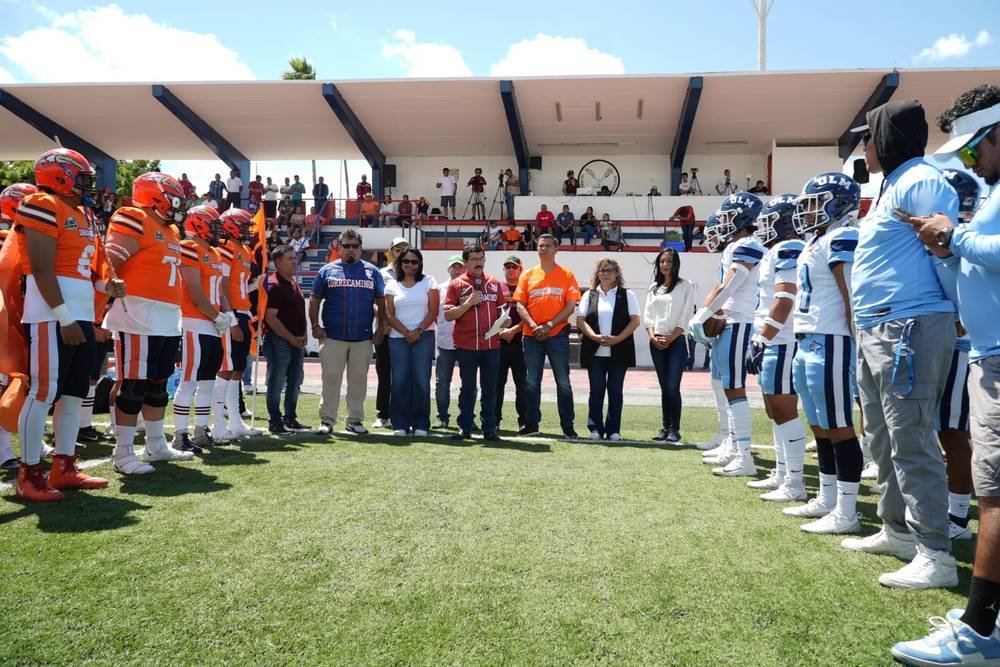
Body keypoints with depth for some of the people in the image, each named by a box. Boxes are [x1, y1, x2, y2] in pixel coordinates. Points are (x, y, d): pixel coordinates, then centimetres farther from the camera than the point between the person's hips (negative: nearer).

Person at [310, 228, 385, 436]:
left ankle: (355, 420, 17)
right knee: (331, 378, 1)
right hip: (332, 336, -1)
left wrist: (381, 328, 3)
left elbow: (381, 302, 11)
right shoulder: (327, 271, 6)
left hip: (363, 337, 1)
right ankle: (327, 420, 9)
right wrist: (315, 326, -4)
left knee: (358, 379, 7)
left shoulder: (372, 271, 9)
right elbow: (314, 300, 7)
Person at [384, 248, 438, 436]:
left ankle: (420, 425, 3)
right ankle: (400, 424, 6)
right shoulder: (392, 285, 11)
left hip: (423, 337, -1)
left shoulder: (429, 282, 7)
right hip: (398, 338, 2)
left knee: (421, 381, -4)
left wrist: (418, 331, -10)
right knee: (399, 381, -1)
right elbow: (389, 314, 5)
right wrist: (406, 332, -8)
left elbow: (434, 311, 0)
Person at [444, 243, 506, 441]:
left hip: (491, 344, 2)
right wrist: (469, 302, -14)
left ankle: (489, 428, 13)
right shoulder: (457, 284, 2)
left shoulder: (495, 283, 11)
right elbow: (448, 315, -4)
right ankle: (464, 428, 13)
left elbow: (501, 309, 18)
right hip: (466, 345, -2)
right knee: (467, 387, 5)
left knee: (490, 388, 6)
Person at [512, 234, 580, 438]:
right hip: (532, 336, 2)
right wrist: (533, 325, -12)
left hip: (558, 335, -2)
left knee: (563, 382, 2)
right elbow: (520, 305, 4)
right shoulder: (528, 275, 8)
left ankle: (568, 426, 10)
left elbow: (571, 306, -4)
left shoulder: (566, 275, 3)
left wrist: (548, 325, -12)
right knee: (531, 383, 7)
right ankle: (531, 424, 17)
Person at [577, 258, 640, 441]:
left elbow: (635, 321, -1)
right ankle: (595, 429, 10)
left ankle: (614, 430, 11)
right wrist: (595, 337, -14)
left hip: (619, 351, -1)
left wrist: (617, 338, -14)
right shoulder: (589, 295, 10)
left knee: (616, 391, 4)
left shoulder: (627, 295, 7)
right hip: (595, 352, 1)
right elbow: (580, 320, 2)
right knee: (596, 390, 3)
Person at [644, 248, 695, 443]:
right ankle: (665, 428, 11)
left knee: (672, 387, -11)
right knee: (664, 388, 7)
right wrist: (653, 336, -4)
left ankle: (675, 430, -3)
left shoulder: (685, 286, 1)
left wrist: (669, 339, -12)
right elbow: (647, 315, 12)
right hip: (656, 342, 4)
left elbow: (686, 317, -5)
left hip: (676, 341, -4)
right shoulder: (654, 288, 15)